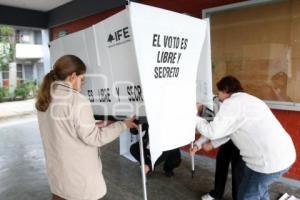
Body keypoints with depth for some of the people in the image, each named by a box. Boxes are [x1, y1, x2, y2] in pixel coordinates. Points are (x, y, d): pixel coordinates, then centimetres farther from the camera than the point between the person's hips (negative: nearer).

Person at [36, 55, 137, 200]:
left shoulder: (43, 100, 2)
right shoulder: (77, 101, -23)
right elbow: (93, 138, -18)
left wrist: (92, 125, 14)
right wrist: (123, 125, -10)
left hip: (56, 168, 7)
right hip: (79, 174, -7)